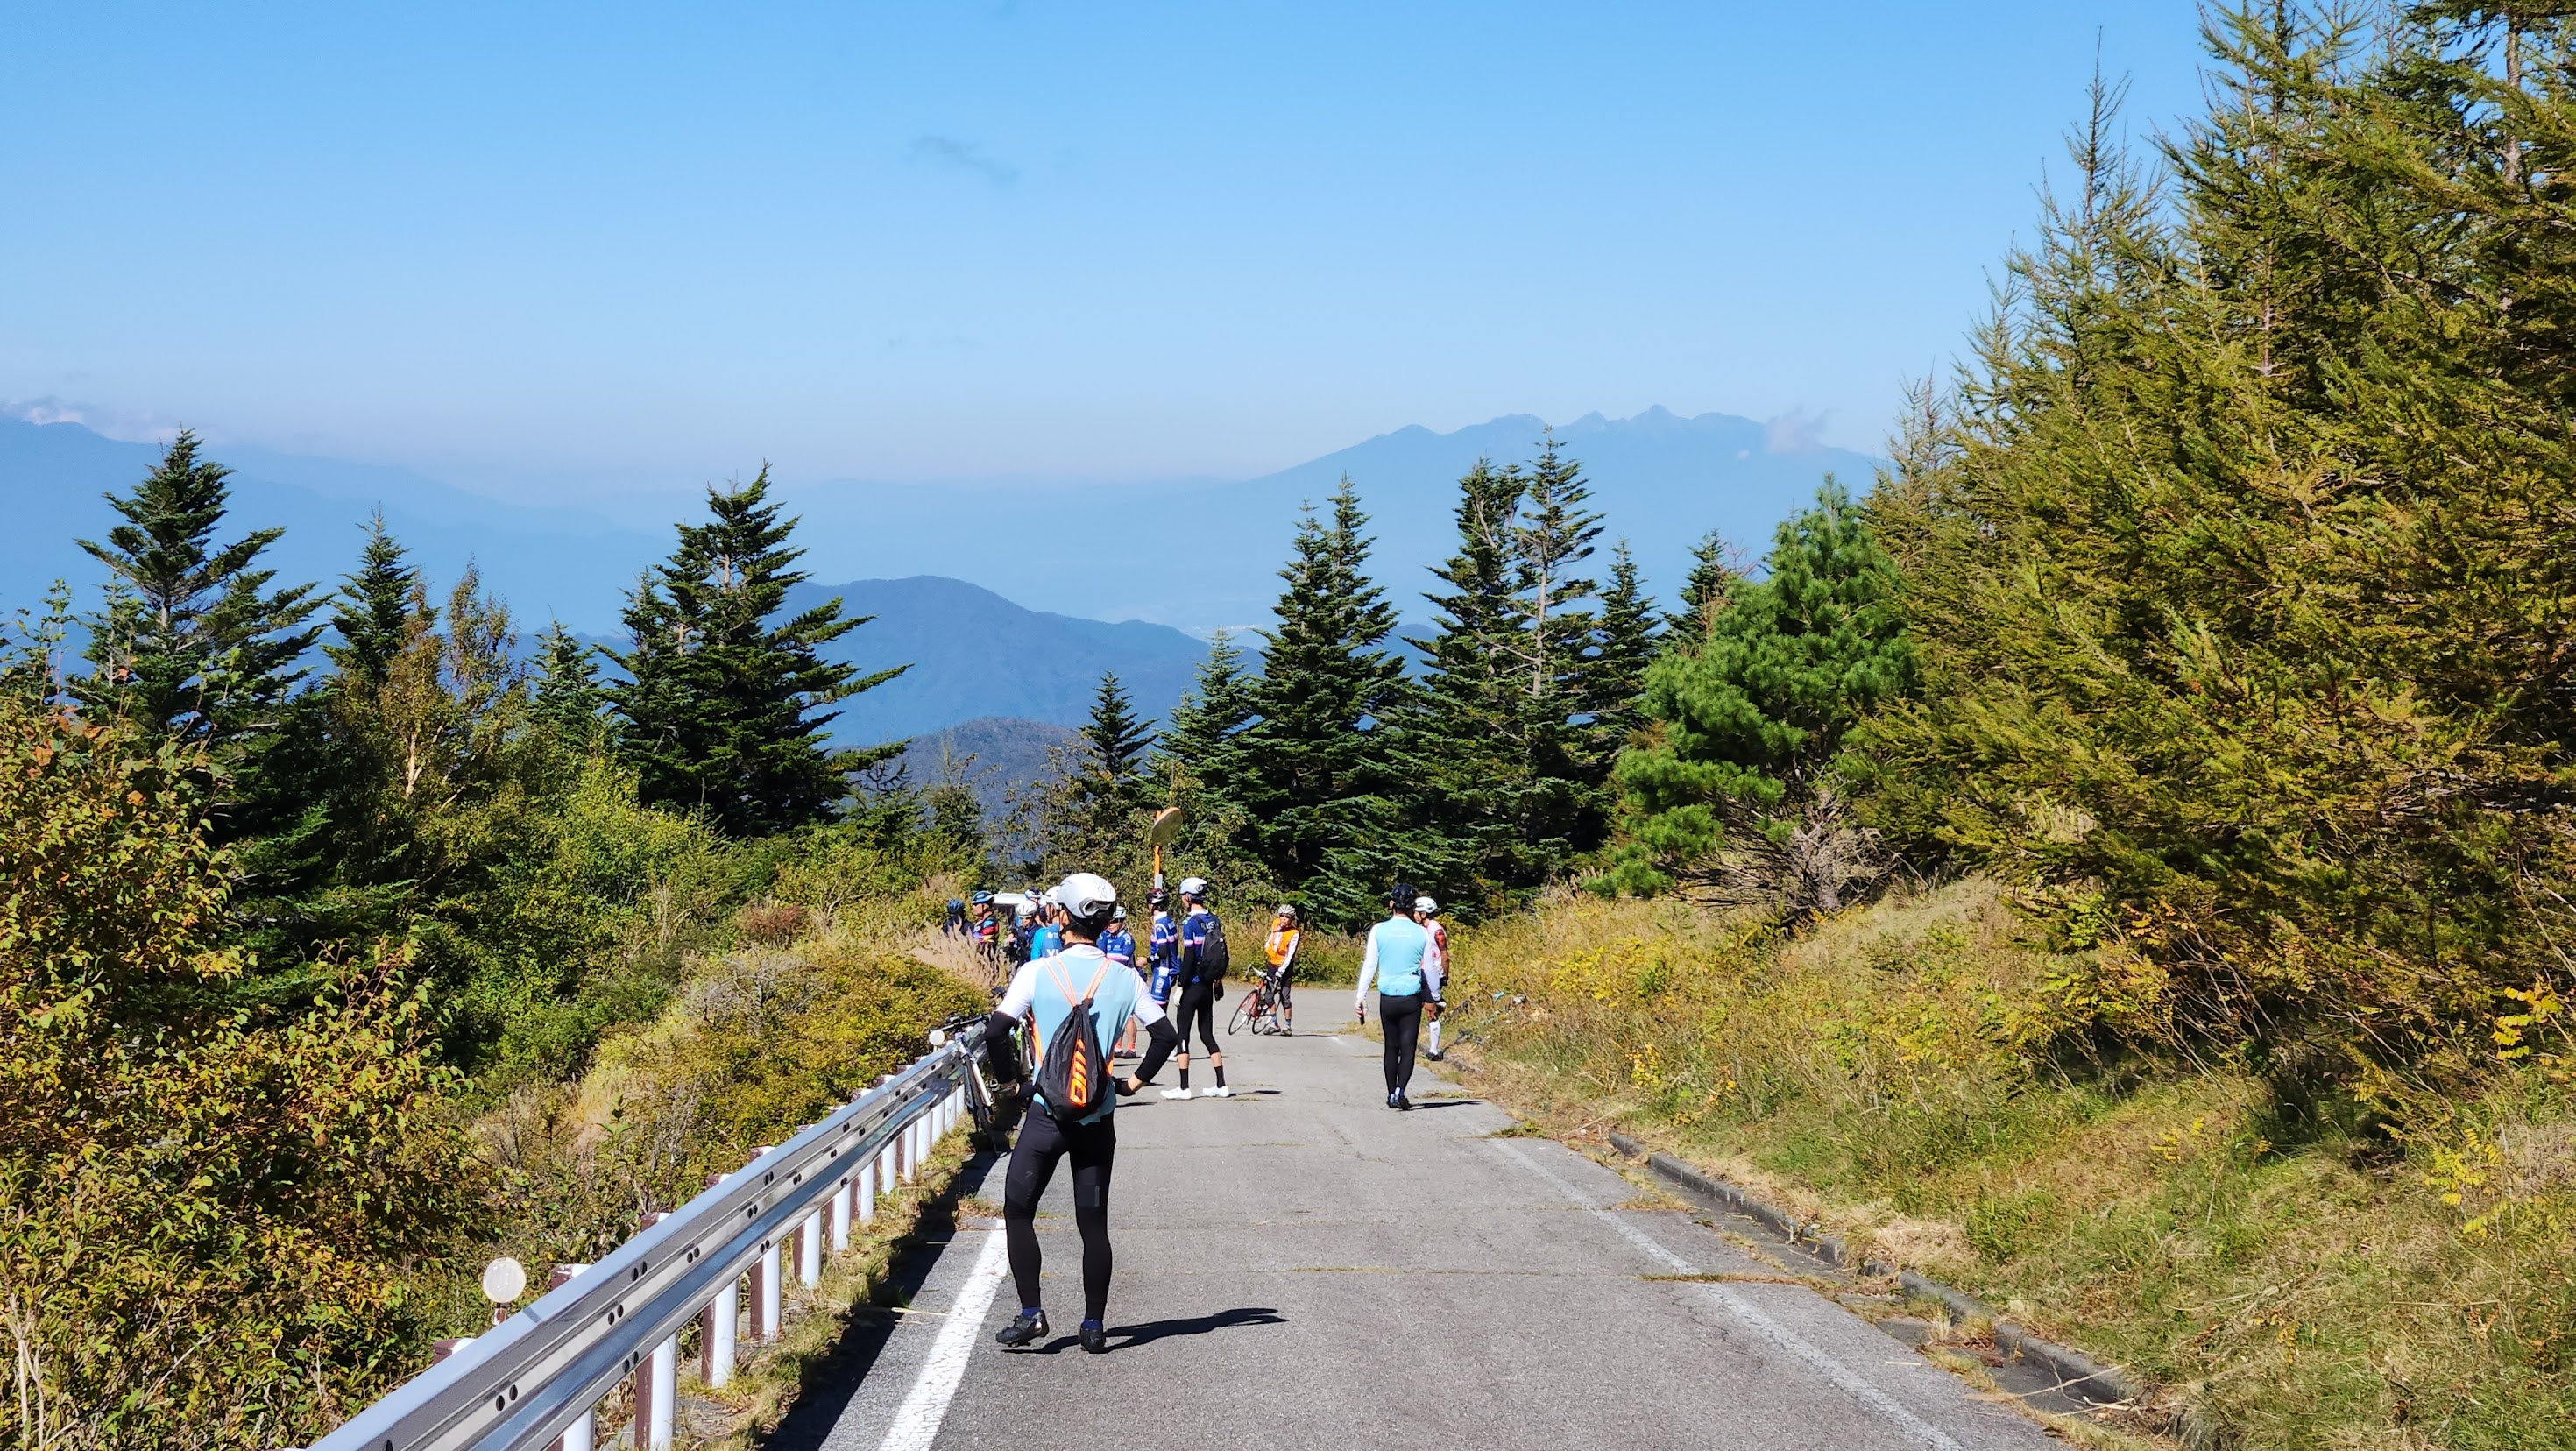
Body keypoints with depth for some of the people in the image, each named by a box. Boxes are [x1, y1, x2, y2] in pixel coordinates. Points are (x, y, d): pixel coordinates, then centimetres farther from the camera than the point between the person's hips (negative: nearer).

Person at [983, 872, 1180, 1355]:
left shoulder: (1037, 972, -8)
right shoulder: (1123, 977, 0)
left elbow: (997, 1031, -14)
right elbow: (1165, 1034, 2)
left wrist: (1011, 1079, 1)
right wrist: (1136, 1081, 13)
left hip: (1047, 1112, -3)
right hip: (1099, 1117, 3)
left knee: (1018, 1211, 11)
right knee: (1093, 1223, 9)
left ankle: (1031, 1314, 3)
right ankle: (1094, 1326, 10)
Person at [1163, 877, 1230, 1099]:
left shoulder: (1190, 922, -14)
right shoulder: (1213, 920, 7)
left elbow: (1188, 957, -18)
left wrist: (1180, 985, -13)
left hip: (1192, 986, -7)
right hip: (1208, 986, 7)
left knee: (1182, 1035, 0)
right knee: (1208, 1034, 13)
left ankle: (1184, 1087, -1)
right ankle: (1221, 1086, 11)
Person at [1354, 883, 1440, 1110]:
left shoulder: (1379, 930, -3)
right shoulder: (1421, 933, -3)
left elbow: (1370, 965, -2)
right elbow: (1430, 969, 4)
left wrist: (1361, 996, 3)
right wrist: (1435, 996, 17)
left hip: (1387, 998, 1)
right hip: (1411, 998, -1)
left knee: (1391, 1046, 14)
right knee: (1407, 1047, 0)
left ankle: (1391, 1093, 19)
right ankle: (1400, 1091, -18)